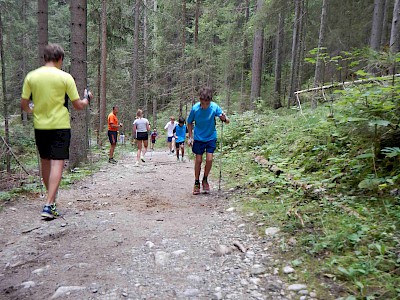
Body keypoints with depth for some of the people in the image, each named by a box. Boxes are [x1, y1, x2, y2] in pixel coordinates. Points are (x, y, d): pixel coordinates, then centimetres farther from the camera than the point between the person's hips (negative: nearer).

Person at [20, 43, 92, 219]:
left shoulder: (31, 76, 2)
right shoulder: (65, 77, -7)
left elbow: (24, 105, 4)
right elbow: (78, 105, -5)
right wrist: (87, 99, 16)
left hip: (40, 126, 4)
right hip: (60, 126, -4)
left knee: (45, 162, 17)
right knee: (57, 164, -3)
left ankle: (51, 200, 31)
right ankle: (48, 205, -10)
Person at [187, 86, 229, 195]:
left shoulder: (215, 107, -17)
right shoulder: (195, 108, -16)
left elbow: (227, 121, -17)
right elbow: (189, 123, -1)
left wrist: (224, 118, -39)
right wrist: (190, 137, -6)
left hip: (211, 137, 0)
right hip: (198, 137, 0)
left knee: (209, 159, -6)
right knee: (198, 160, 1)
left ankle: (205, 180, 18)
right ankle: (197, 183, 17)